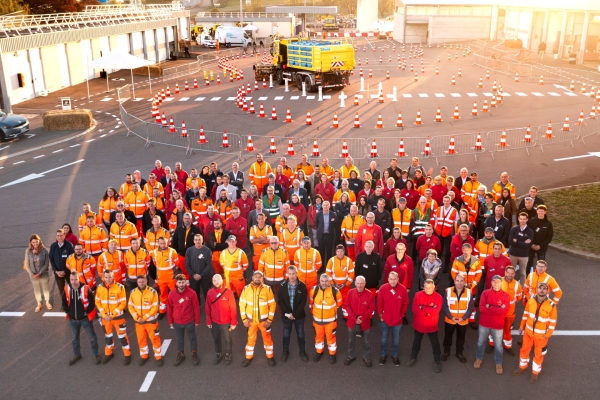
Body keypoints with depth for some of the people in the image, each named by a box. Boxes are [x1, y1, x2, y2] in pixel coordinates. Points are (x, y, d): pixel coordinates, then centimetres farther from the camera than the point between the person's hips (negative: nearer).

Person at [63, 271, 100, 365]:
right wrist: (68, 312, 0)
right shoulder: (67, 289, -9)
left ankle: (96, 355, 29)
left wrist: (87, 312, -13)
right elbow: (64, 302, 6)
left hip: (85, 318, -4)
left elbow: (92, 302, -14)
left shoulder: (86, 289, -22)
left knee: (92, 337, 11)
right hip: (72, 319, 4)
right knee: (74, 338, 21)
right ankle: (77, 355, 42)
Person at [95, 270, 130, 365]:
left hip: (118, 316, -3)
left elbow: (123, 303, -14)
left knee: (122, 335, 5)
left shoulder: (120, 287, -16)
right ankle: (108, 353, 38)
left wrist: (112, 315, -16)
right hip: (105, 317, 4)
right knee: (108, 335, 19)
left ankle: (127, 355, 19)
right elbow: (97, 302, 2)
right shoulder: (100, 288, -5)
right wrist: (104, 315, -9)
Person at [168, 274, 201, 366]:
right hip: (177, 322, 2)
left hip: (189, 322, -2)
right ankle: (180, 355, 39)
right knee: (179, 339, 20)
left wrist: (197, 320, -4)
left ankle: (194, 354, 36)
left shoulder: (191, 293, -18)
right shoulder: (172, 294, -11)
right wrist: (170, 321, 5)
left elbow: (196, 308, -9)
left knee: (192, 338, 17)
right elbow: (169, 308, 0)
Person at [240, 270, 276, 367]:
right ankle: (249, 357, 35)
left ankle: (270, 356, 35)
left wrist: (270, 320, -10)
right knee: (251, 339, 16)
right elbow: (242, 304, -3)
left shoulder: (267, 289, -14)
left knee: (267, 338, 15)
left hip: (264, 320, -1)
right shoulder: (246, 289, -10)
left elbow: (272, 305, -8)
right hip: (251, 320, 1)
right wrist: (244, 319, -5)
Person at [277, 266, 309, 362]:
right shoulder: (283, 286, -8)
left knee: (300, 335, 13)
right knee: (286, 335, 15)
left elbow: (303, 302, -11)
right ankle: (285, 351, 34)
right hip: (286, 315, 1)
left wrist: (294, 314, -16)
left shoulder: (302, 286, -11)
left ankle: (302, 352, 32)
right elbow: (280, 301, -6)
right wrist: (288, 313, -15)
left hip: (299, 315, -1)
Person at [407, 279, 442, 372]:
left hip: (432, 326, -1)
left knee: (435, 344, 13)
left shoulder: (438, 297, -14)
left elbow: (435, 311, -27)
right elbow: (414, 309, -21)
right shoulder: (418, 295, -12)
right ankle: (413, 358, 41)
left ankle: (437, 362, 30)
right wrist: (428, 310, -24)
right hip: (419, 325, 1)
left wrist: (422, 308, -25)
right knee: (416, 342, 21)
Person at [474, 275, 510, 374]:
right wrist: (498, 309, -21)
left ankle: (498, 363, 35)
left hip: (498, 325, -1)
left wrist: (490, 306, -21)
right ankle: (479, 358, 42)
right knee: (480, 342, 19)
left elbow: (504, 311, -22)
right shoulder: (485, 293, -8)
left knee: (498, 345, 13)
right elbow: (481, 308, -19)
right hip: (484, 324, 1)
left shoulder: (505, 296, -10)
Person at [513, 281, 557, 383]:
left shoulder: (551, 305, -20)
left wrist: (547, 335, -9)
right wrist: (522, 326, 9)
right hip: (528, 331, 3)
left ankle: (535, 372, 36)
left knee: (538, 354, 14)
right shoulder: (530, 301, -11)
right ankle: (522, 366, 43)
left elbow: (553, 322, -11)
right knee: (524, 349, 19)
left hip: (541, 335, -3)